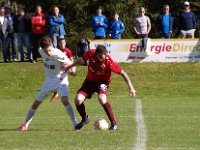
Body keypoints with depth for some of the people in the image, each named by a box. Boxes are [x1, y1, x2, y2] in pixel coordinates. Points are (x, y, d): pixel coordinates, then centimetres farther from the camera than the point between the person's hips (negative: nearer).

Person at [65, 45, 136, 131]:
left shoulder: (108, 61, -26)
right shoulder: (90, 54, -17)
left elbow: (122, 73, -17)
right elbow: (81, 59, 6)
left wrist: (130, 87, -18)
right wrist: (70, 66, 19)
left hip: (102, 81, -4)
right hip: (90, 81, 4)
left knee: (102, 98, -33)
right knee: (78, 99, -14)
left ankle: (113, 124, -20)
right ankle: (84, 119, 18)